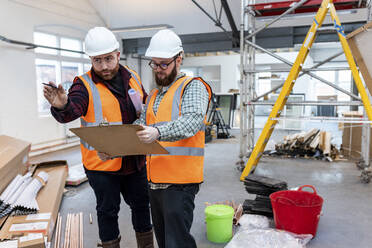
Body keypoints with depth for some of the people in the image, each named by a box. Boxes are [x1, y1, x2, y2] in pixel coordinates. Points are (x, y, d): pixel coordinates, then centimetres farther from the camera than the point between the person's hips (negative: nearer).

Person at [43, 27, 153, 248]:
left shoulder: (132, 78, 4)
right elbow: (71, 112, -29)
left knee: (141, 204, 19)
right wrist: (62, 106, -50)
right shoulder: (85, 85, -11)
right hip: (102, 164, -4)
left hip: (135, 161, 5)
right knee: (108, 210, 10)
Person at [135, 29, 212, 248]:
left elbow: (193, 121, -23)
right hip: (155, 180, 8)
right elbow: (139, 127, 13)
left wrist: (158, 133, -39)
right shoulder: (154, 95, 20)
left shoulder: (193, 86, -4)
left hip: (180, 181, -8)